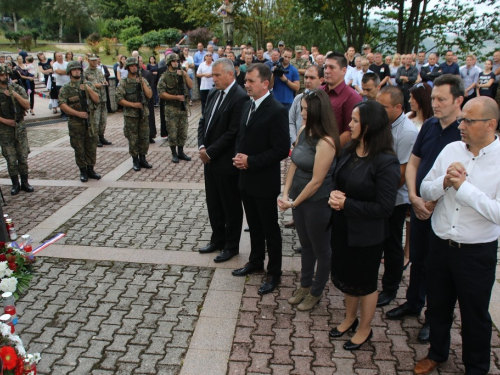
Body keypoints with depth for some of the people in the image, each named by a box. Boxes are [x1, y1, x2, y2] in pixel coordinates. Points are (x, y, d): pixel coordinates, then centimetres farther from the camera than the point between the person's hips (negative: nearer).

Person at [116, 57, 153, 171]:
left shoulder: (142, 80, 8)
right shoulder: (123, 83, -3)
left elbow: (149, 95, -1)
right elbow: (119, 99, -9)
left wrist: (143, 83, -10)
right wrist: (133, 104, -16)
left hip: (143, 114, 3)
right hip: (130, 115, -3)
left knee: (144, 138, 7)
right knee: (133, 139, 1)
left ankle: (143, 159, 20)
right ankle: (135, 161, 13)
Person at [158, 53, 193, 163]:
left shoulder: (181, 74, 8)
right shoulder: (164, 77, -7)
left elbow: (190, 86, 2)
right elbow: (161, 94, -12)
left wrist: (185, 75, -9)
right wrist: (176, 97, -17)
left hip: (183, 107, 5)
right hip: (171, 109, -5)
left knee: (183, 132, 10)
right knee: (172, 133, 1)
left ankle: (181, 152, 21)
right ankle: (174, 154, 11)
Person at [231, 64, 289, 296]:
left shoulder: (277, 111, -19)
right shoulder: (248, 106, 7)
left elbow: (281, 150, -22)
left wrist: (251, 161, -20)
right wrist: (239, 156, -2)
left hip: (265, 181, -7)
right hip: (246, 178, 8)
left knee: (270, 229, 7)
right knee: (254, 225, 22)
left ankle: (274, 273, 23)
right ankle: (256, 262, 40)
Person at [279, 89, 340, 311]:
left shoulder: (325, 142, -24)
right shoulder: (303, 131, 0)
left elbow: (316, 181, -22)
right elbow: (294, 163, 4)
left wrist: (294, 203, -12)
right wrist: (285, 194, -5)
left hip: (318, 203, -7)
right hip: (298, 197, 8)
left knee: (321, 249, 14)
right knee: (305, 244, 23)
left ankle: (316, 293, 33)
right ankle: (305, 285, 42)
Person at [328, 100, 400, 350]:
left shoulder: (386, 162, -23)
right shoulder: (348, 152, -1)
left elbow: (384, 207, -22)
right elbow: (337, 181, 11)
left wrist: (346, 204, -22)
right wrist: (334, 194, -11)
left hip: (367, 234, -7)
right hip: (342, 227, 7)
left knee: (365, 282, 13)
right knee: (345, 275, 22)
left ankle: (364, 329, 36)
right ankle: (350, 318, 46)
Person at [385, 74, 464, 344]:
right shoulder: (429, 125, 1)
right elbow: (412, 163, 7)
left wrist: (434, 204, -18)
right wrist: (414, 196, -7)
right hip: (420, 207, 5)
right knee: (417, 259, 20)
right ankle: (413, 303, 41)